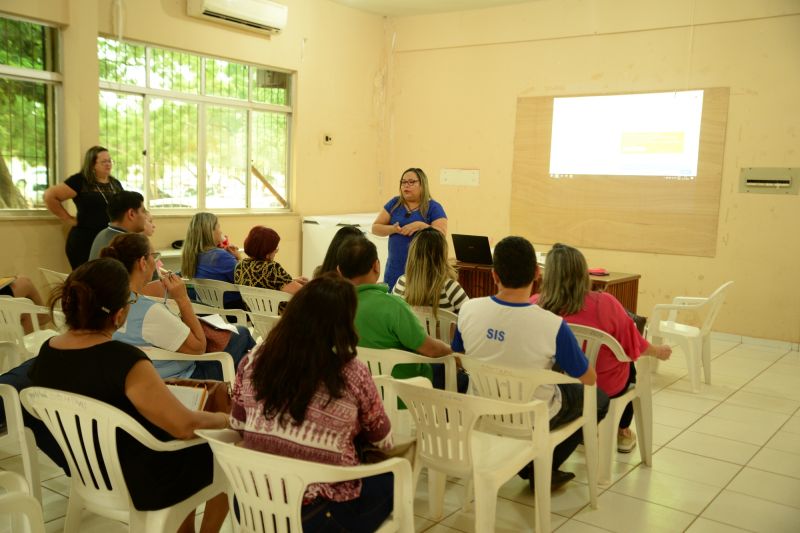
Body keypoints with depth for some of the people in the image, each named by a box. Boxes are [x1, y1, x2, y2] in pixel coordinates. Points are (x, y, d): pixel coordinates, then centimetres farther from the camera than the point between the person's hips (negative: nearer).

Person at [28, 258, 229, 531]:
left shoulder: (47, 352, -8)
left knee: (190, 447, 30)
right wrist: (226, 418, -10)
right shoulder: (124, 360, -32)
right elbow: (186, 426, -28)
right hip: (143, 482, -7)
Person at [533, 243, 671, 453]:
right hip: (604, 387, -2)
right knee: (629, 365, 33)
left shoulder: (535, 305, -22)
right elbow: (634, 345, -11)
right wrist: (659, 351, 10)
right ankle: (622, 432, 46)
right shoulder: (604, 304, -27)